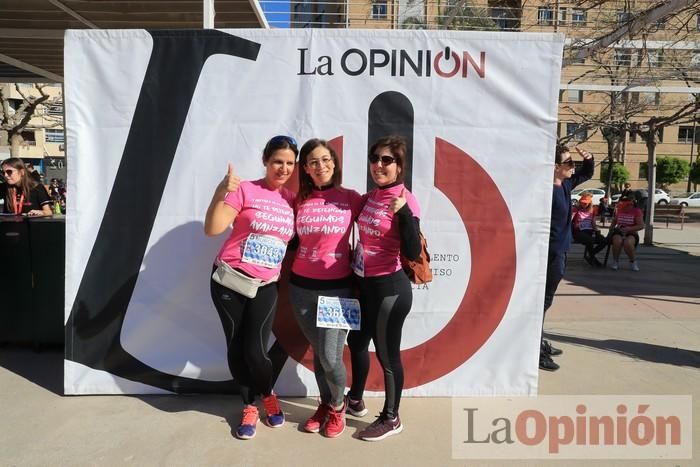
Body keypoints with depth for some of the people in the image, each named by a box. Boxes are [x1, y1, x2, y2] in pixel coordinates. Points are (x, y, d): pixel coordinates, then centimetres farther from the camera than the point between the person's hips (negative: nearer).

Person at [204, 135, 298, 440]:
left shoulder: (293, 200, 4)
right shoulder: (244, 190, -8)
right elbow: (212, 229, -17)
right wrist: (221, 193, -27)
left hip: (265, 286, 2)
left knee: (255, 351, -5)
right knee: (236, 347, 7)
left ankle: (268, 396, 26)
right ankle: (249, 405, 29)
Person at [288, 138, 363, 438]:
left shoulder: (351, 198, -5)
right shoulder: (299, 200, 2)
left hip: (338, 287, -3)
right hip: (301, 287, 3)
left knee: (330, 357, -4)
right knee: (318, 353, 14)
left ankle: (338, 407, 26)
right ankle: (325, 403, 37)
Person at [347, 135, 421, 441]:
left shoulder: (405, 200, -16)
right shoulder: (369, 197, 6)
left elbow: (412, 253, -24)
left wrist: (404, 213, -32)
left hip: (389, 288, -8)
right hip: (363, 284, 8)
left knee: (387, 354, 6)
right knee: (356, 341, 23)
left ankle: (391, 419, 28)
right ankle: (355, 401, 46)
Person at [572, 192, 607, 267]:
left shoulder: (592, 211, 18)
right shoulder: (576, 210, 3)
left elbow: (593, 223, 19)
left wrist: (597, 231, 3)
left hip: (590, 232, 5)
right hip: (579, 232, -5)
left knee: (604, 241, -19)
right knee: (590, 240, -36)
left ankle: (588, 255, 1)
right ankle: (593, 258, -8)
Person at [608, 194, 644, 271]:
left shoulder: (637, 211, -4)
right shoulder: (618, 210, 6)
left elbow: (641, 226, -11)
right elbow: (614, 222, 23)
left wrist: (628, 229, -25)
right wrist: (611, 229, 5)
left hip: (631, 234, -2)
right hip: (618, 233, 2)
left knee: (628, 243, -38)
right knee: (618, 241, -36)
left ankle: (633, 261, -9)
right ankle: (615, 261, -13)